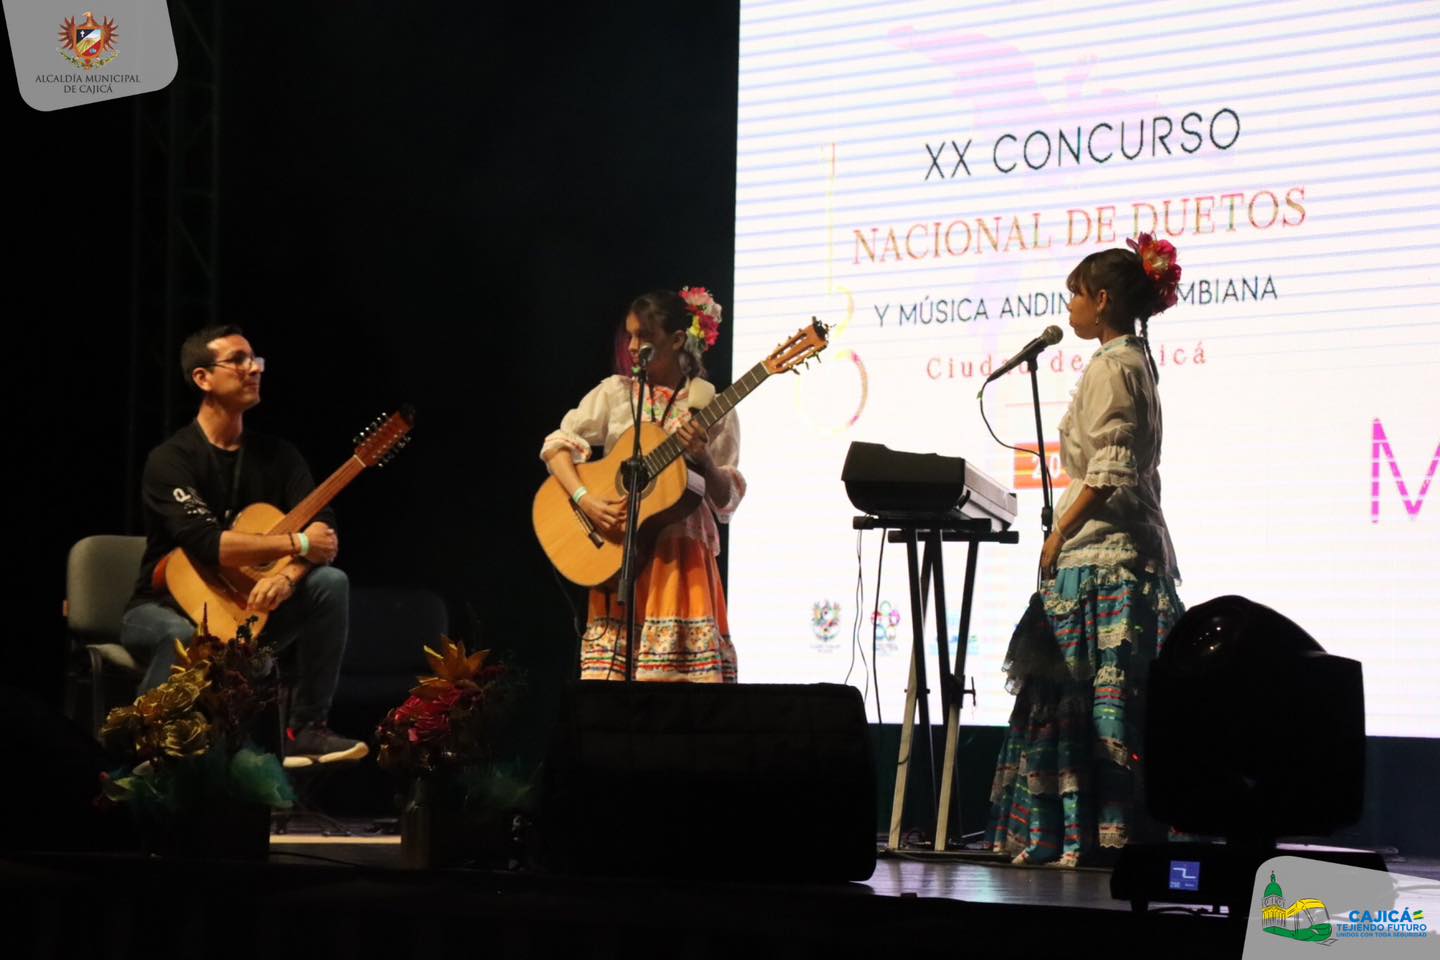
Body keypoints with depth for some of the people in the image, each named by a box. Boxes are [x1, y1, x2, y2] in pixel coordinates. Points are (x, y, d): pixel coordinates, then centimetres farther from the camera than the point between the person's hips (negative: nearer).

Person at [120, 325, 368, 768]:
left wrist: (287, 574, -29)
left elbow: (322, 527, -8)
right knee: (186, 638, -41)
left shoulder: (275, 454, 4)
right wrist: (296, 544, -28)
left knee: (330, 583, -17)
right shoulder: (171, 460, -14)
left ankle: (306, 730, -12)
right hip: (167, 607, -6)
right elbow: (207, 544, -28)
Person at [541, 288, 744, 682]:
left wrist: (703, 460, -17)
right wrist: (585, 499, -11)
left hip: (682, 559, -1)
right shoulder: (615, 392, 8)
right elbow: (559, 444, 4)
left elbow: (726, 501, 2)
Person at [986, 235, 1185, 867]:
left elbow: (1109, 471, -19)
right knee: (1102, 699, 8)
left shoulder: (1111, 367, -10)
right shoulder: (1134, 363, 19)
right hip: (1128, 552, 10)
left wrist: (1058, 536, -15)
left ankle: (1093, 836, -10)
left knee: (1095, 696, -10)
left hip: (1101, 554, -10)